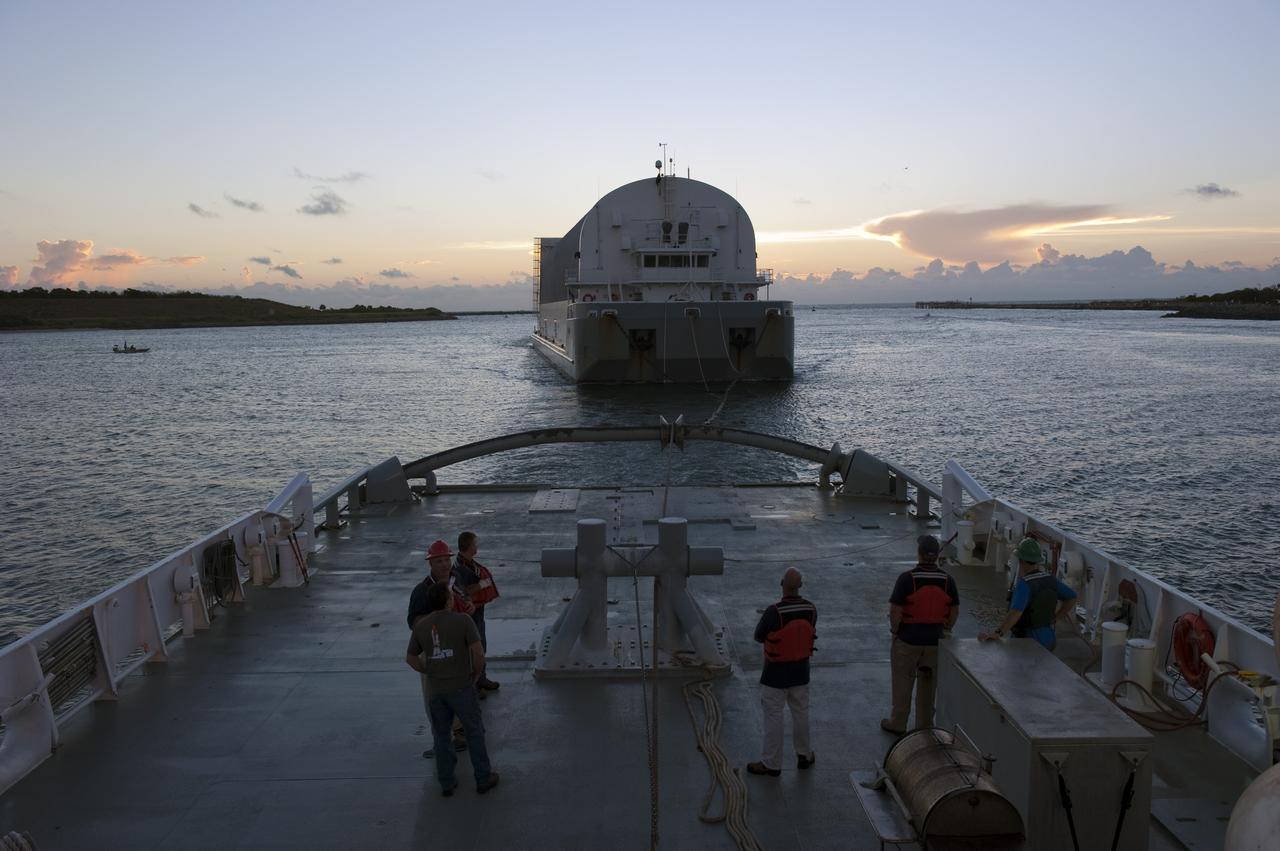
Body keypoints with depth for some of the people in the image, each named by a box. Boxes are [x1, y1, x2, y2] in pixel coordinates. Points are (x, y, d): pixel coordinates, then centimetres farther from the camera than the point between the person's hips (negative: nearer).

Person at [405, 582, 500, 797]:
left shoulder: (420, 625, 1)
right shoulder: (463, 620, -12)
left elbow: (411, 658, 9)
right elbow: (478, 652, -17)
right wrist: (476, 674, -1)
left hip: (435, 689, 4)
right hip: (461, 687, -3)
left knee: (441, 736, 17)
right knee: (474, 732, 12)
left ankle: (447, 783, 24)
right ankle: (483, 778, 19)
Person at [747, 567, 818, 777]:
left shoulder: (774, 612, -27)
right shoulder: (811, 609, -10)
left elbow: (758, 636, -11)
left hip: (776, 674, -5)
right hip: (801, 671, 5)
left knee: (773, 717, 7)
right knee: (801, 712, 21)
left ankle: (772, 763, 17)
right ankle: (804, 755, 37)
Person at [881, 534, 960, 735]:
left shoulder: (907, 578, -17)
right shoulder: (947, 580, -4)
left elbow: (895, 611, -16)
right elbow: (955, 611, 2)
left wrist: (894, 630, -1)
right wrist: (944, 630, 14)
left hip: (907, 639, -3)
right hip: (935, 641, 3)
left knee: (903, 683, 10)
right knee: (928, 684, 16)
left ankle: (897, 724, 21)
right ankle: (925, 725, 24)